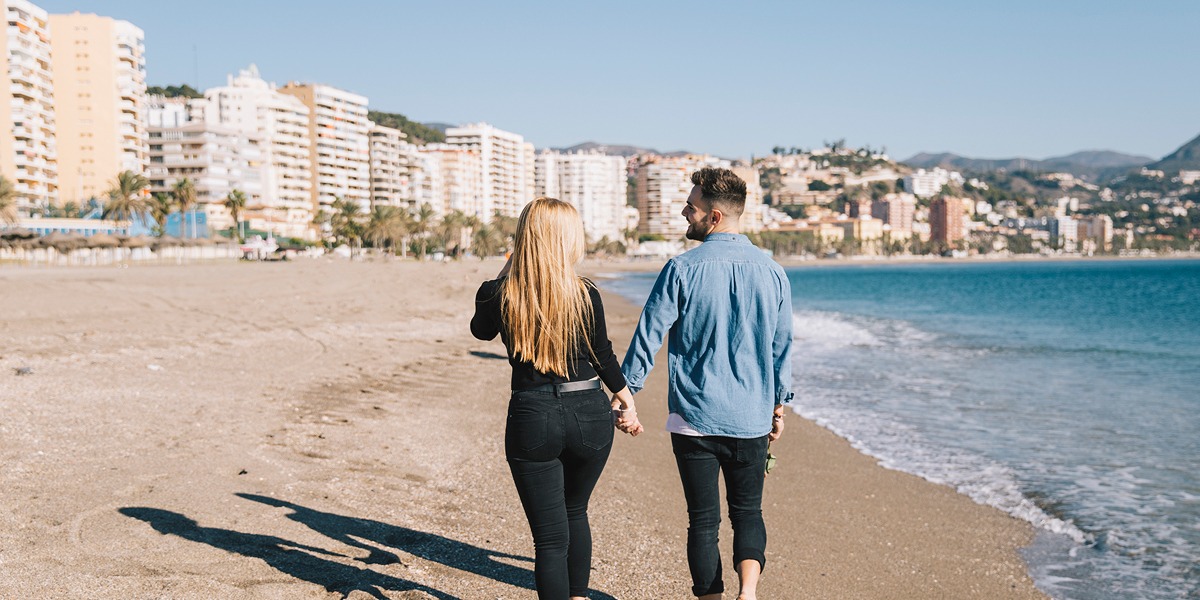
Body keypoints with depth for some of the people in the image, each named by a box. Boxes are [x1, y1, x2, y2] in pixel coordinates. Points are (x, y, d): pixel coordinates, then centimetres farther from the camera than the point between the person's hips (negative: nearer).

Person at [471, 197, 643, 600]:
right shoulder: (586, 295, -9)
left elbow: (481, 330, 15)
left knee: (550, 536, 6)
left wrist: (506, 272, 12)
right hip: (588, 416, 2)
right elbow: (603, 356, 4)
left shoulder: (497, 295, -8)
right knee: (575, 512, 27)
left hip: (531, 419, -1)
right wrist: (625, 397, 22)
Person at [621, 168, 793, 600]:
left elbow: (648, 337, -8)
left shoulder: (683, 269, -10)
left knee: (703, 519, 9)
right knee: (748, 511, 16)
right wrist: (778, 405, 20)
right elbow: (782, 348, 8)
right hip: (751, 418, 3)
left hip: (694, 418, -3)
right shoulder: (771, 272, 1)